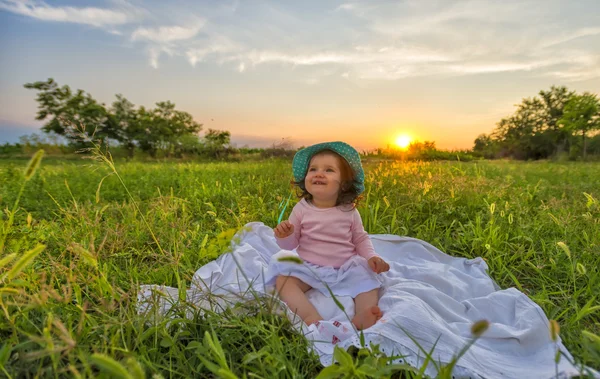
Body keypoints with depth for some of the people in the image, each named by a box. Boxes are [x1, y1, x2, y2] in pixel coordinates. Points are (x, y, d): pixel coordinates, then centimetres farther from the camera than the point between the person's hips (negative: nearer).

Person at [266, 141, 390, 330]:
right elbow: (291, 244, 1)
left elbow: (360, 239, 7)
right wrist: (284, 236, -22)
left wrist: (371, 256, -11)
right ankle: (310, 317, -42)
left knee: (367, 278, -18)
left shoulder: (349, 211, -3)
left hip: (345, 269, 2)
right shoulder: (301, 209, -5)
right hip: (307, 268, -1)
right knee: (282, 279, -24)